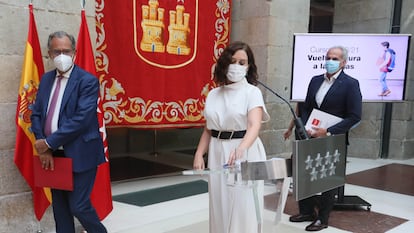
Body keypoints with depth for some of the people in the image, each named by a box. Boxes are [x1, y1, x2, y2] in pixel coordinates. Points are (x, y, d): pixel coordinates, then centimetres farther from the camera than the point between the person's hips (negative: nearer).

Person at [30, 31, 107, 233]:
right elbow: (36, 113, 8)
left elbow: (81, 119, -20)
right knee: (59, 207, 15)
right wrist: (43, 147, -5)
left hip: (79, 155, -6)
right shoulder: (46, 79, 10)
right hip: (53, 155, 6)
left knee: (78, 206, -1)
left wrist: (49, 143, -17)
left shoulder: (88, 81, -12)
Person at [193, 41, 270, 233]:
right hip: (218, 154, 5)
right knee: (219, 208, 11)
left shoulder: (252, 92, -6)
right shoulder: (213, 94, 8)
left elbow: (254, 126, -22)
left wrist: (241, 148, -40)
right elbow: (208, 130, 13)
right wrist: (199, 155, -1)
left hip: (245, 154, -5)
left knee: (243, 209, -1)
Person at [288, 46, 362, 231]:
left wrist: (328, 132, -18)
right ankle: (307, 211, 30)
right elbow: (305, 108, 12)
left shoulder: (350, 84, -9)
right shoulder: (316, 80, 8)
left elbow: (354, 117, -13)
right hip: (311, 138, 5)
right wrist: (306, 128, -5)